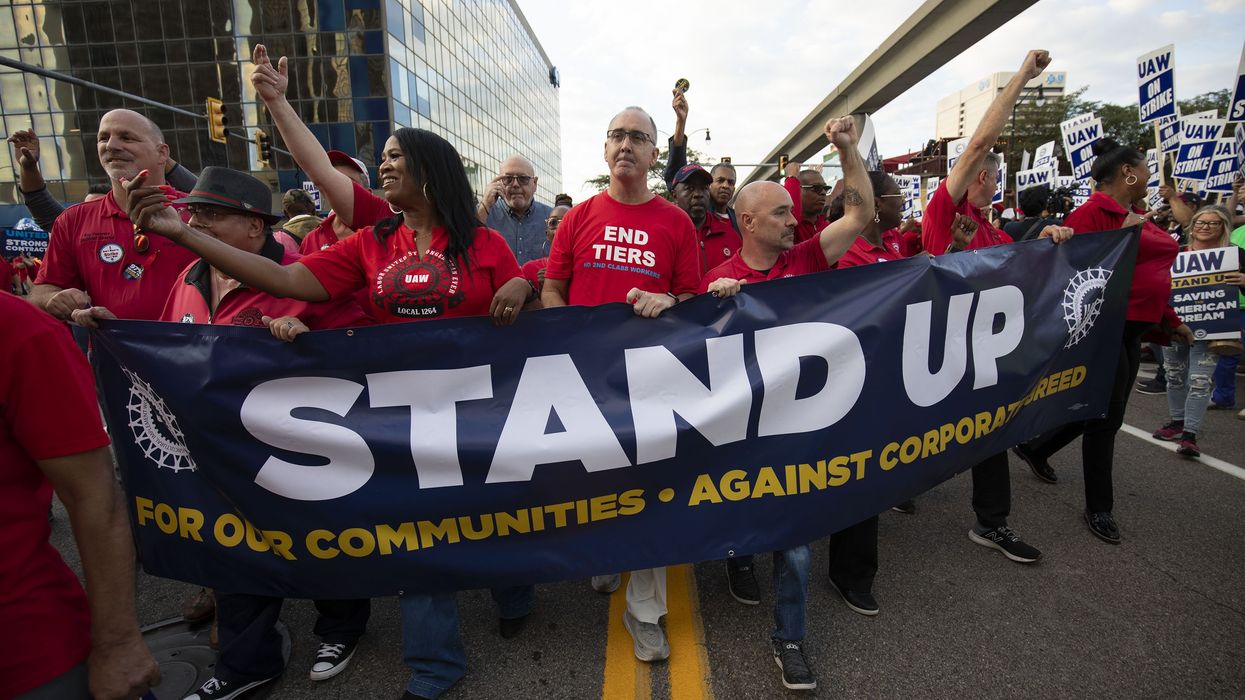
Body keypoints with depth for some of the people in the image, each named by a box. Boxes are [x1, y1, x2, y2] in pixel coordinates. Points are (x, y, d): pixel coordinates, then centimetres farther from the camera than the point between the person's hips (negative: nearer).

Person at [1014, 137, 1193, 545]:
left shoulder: (1132, 217, 14)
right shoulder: (1092, 213, -13)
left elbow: (1147, 275, 21)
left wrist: (1171, 321, 23)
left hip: (1131, 328, 10)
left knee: (1104, 411, 18)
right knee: (1106, 416, -1)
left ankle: (1035, 449, 38)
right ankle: (1099, 508, 15)